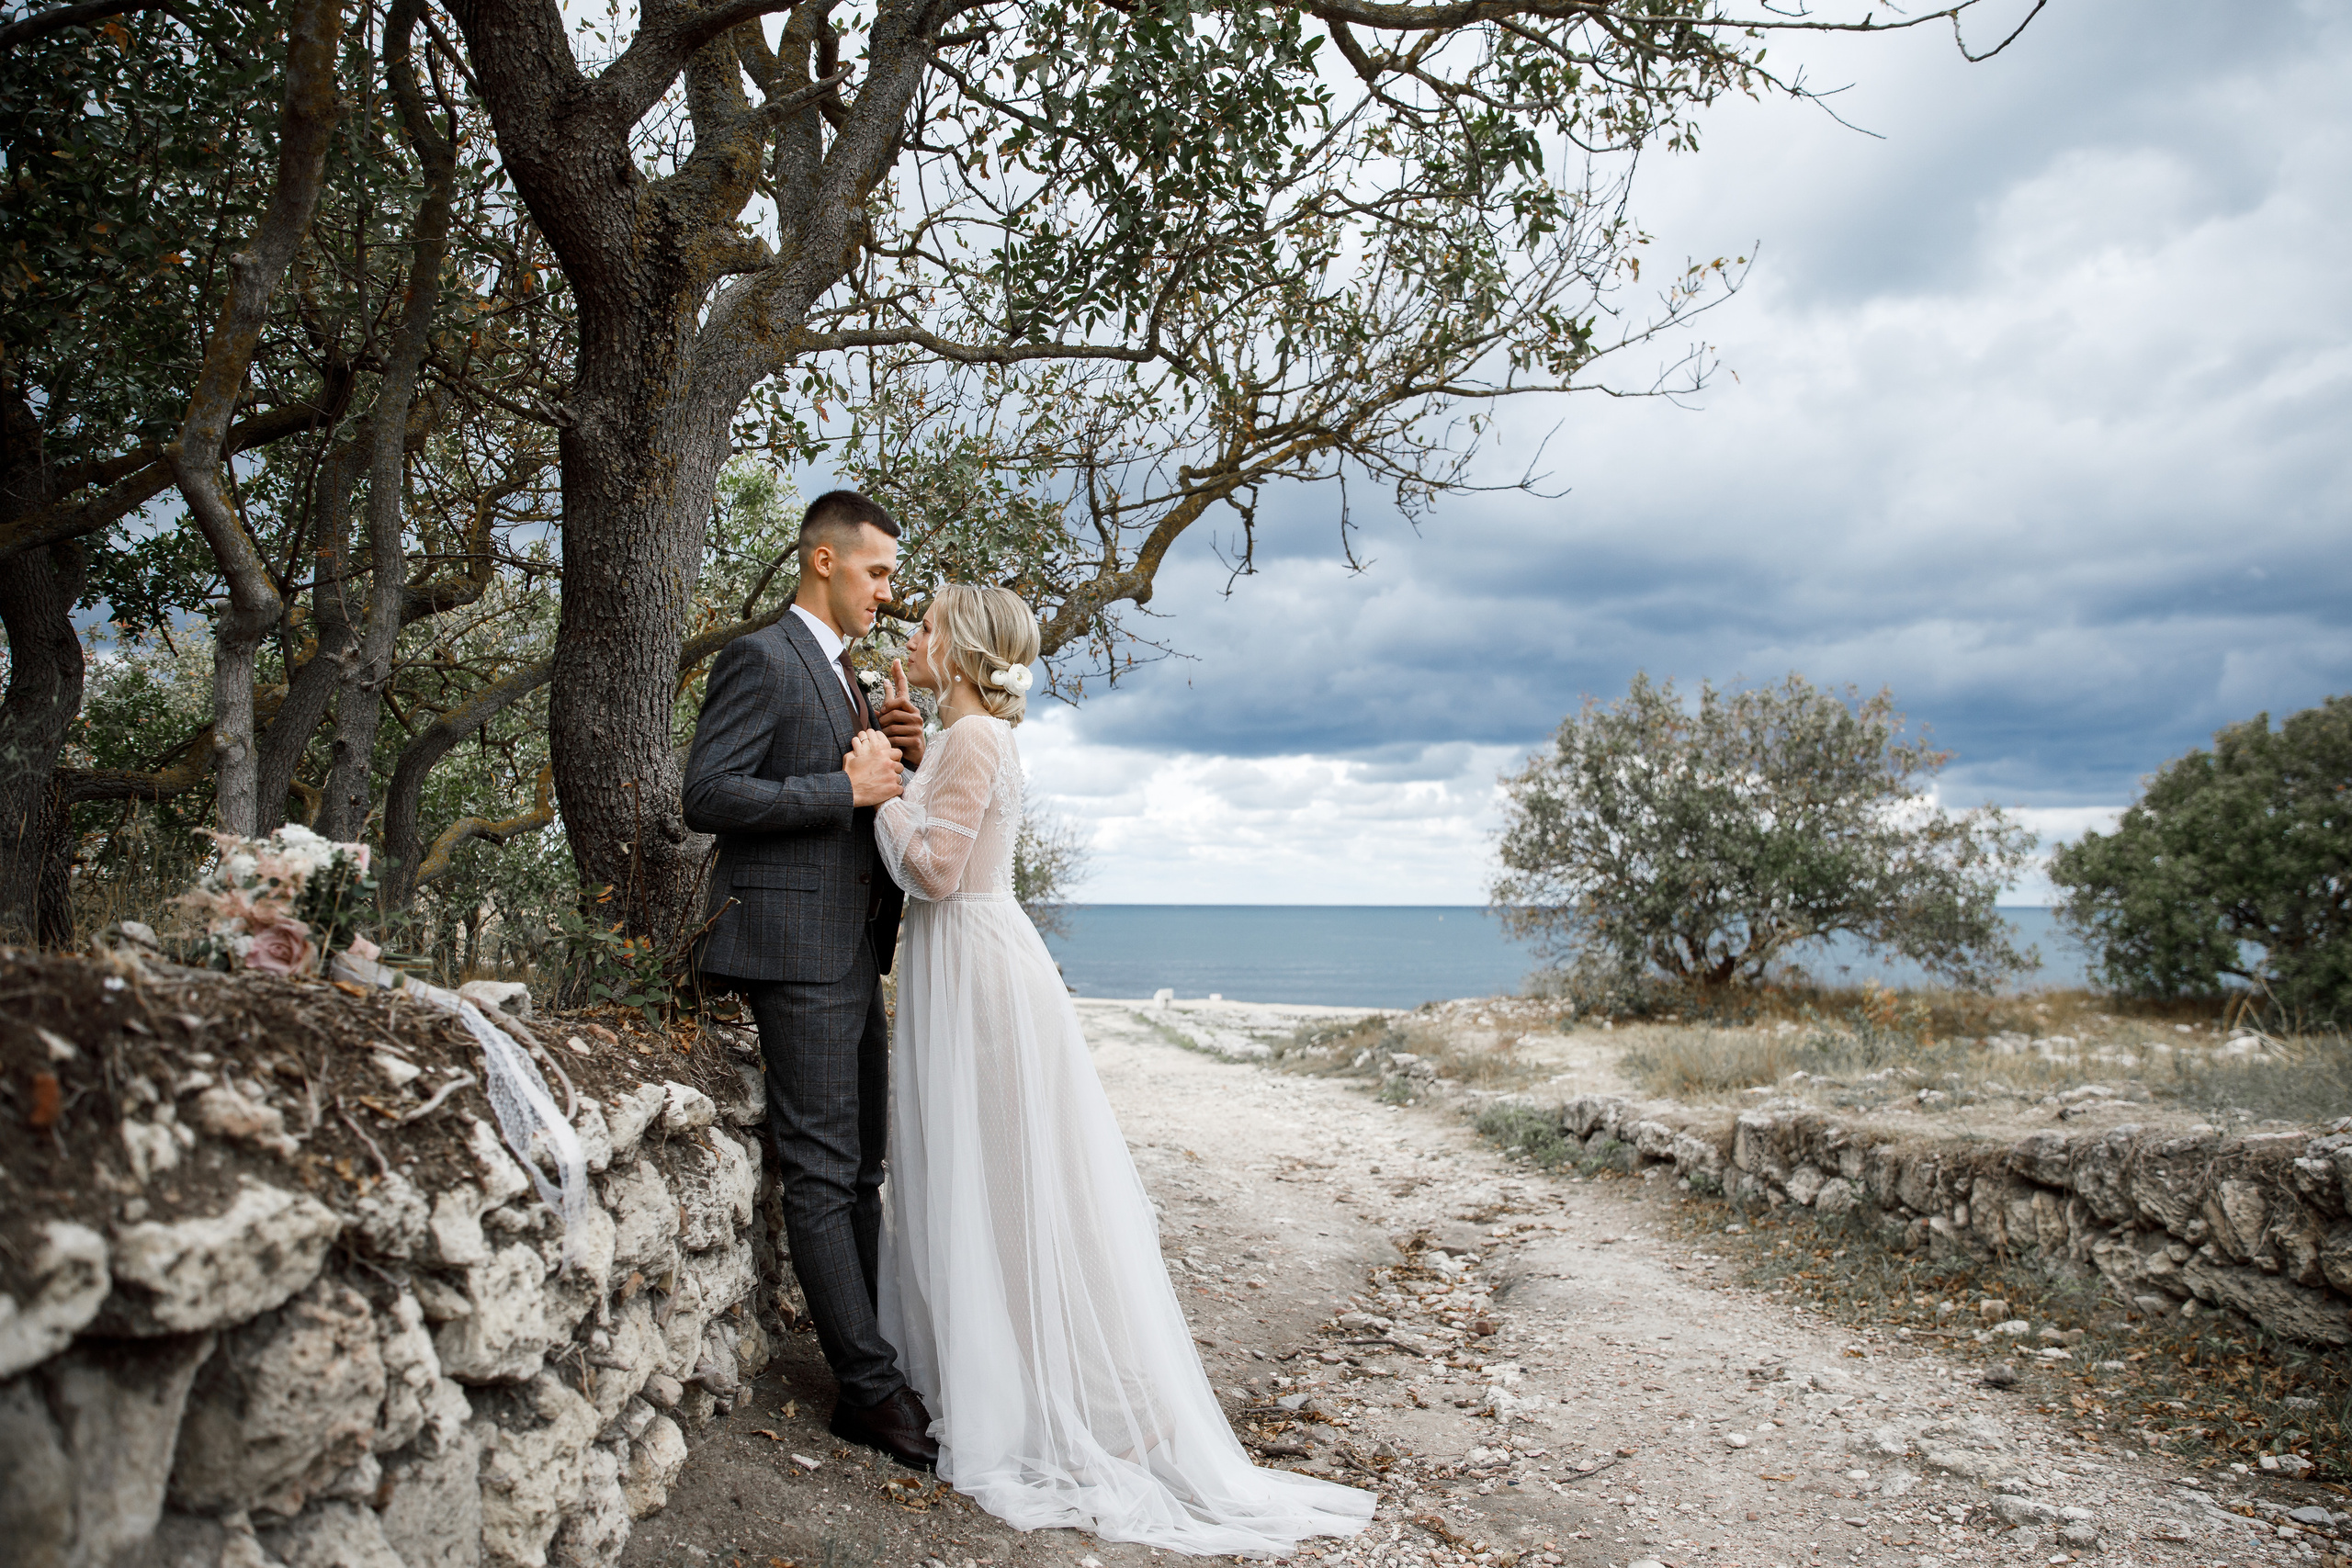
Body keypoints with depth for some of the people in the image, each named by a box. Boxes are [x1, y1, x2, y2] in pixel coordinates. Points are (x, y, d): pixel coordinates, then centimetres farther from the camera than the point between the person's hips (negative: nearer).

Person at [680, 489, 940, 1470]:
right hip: (798, 953, -10)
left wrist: (899, 758, 5)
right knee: (824, 1176, -5)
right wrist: (847, 784, -17)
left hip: (854, 956, 10)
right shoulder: (762, 660, -8)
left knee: (861, 1170, 13)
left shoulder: (845, 676, 21)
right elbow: (708, 796, -16)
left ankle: (871, 1357, 22)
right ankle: (870, 1390, -1)